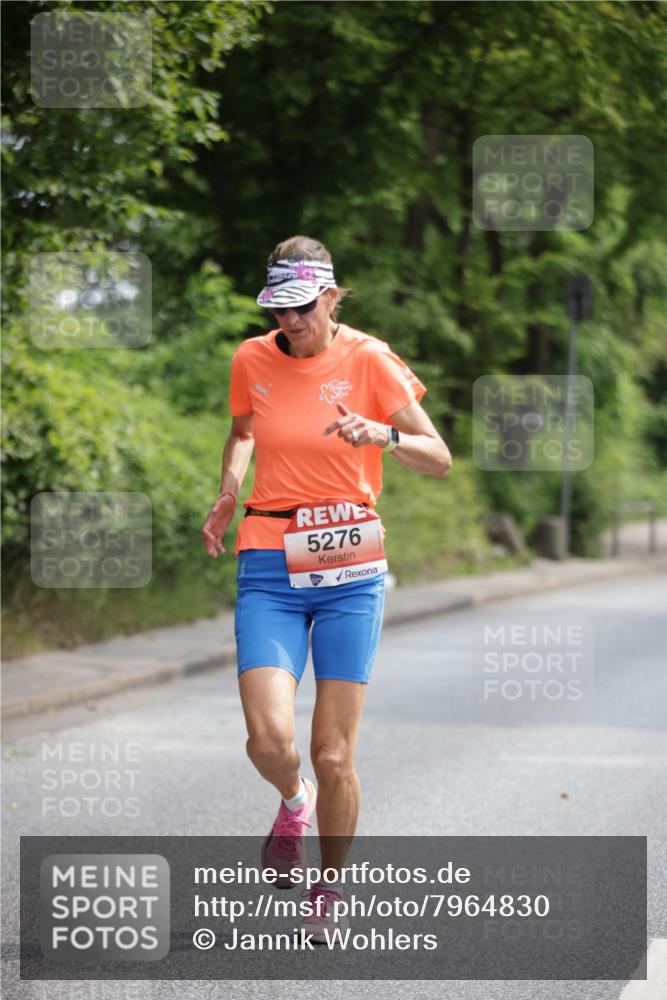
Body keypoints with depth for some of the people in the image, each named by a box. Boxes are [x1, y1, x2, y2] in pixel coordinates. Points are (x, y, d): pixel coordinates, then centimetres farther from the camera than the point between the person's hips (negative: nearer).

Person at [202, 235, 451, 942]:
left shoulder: (368, 359, -4)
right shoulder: (251, 361, 4)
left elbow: (439, 459, -4)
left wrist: (382, 434, -24)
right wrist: (228, 491, 6)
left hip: (350, 571, -1)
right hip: (269, 570, 1)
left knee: (334, 758, -3)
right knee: (270, 740, -16)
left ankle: (330, 889, 23)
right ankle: (292, 801, 21)